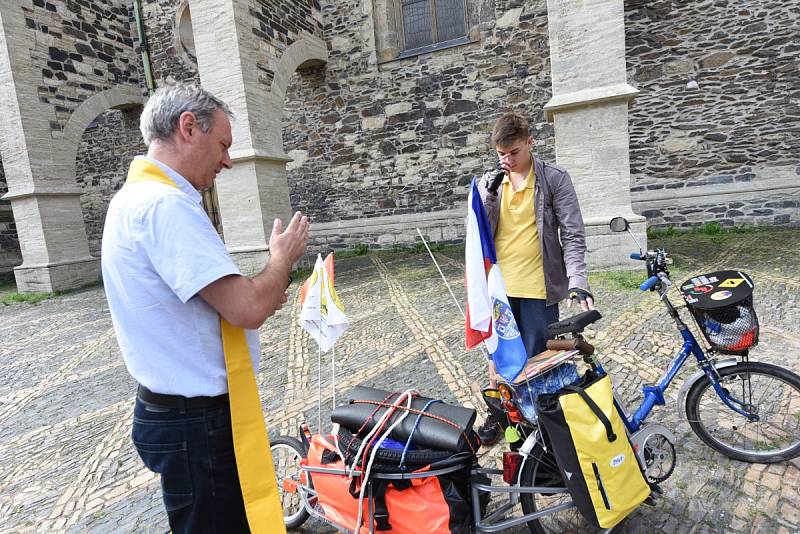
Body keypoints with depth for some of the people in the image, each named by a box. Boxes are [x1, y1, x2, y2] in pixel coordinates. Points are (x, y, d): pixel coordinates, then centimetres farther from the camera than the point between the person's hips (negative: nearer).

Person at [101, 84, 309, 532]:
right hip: (197, 420, -10)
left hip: (180, 409, 10)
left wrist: (257, 298, 6)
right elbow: (247, 310, -29)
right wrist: (284, 257, -10)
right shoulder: (166, 204, -24)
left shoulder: (136, 196, 10)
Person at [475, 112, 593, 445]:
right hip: (499, 286, 3)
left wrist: (578, 283, -19)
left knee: (536, 360, 7)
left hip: (538, 287, -3)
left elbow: (572, 234, -7)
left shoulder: (555, 179, -4)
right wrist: (490, 194, -14)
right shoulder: (488, 183, 6)